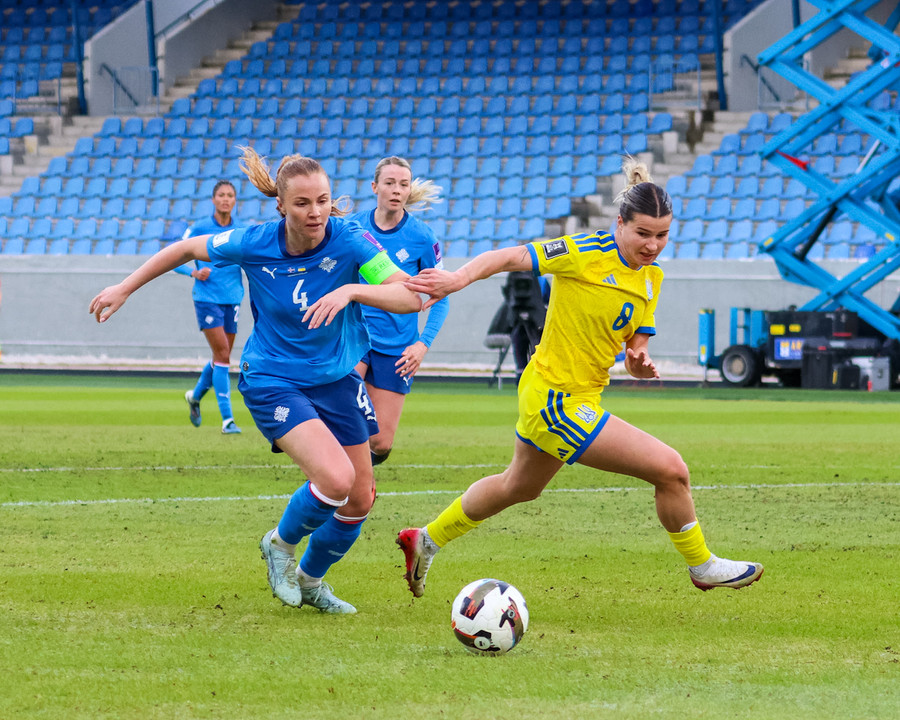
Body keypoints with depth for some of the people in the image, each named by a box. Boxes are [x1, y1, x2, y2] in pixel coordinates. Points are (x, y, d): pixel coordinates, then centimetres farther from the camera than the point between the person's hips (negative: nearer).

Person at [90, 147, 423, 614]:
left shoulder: (349, 240, -18)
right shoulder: (254, 245, -18)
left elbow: (412, 296, -25)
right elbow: (189, 248, 1)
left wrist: (351, 290, -40)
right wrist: (124, 289, 7)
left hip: (336, 379, 4)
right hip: (272, 379, -4)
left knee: (360, 500, 10)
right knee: (335, 478, -24)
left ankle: (310, 579, 38)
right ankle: (280, 544, 7)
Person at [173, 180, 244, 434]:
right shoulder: (199, 229, -3)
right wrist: (194, 272, -16)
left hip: (232, 299, 4)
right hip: (207, 298, -4)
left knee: (221, 357, 11)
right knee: (222, 355, -13)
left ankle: (195, 396, 39)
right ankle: (227, 418, -13)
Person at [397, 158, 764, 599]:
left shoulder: (651, 278, 6)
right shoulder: (587, 253, -18)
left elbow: (637, 345, 9)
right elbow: (510, 258, -17)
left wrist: (640, 361, -14)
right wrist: (459, 278, -33)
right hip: (558, 401, -10)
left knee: (518, 487, 32)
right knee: (670, 469, -11)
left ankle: (425, 541, 48)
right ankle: (702, 567, 8)